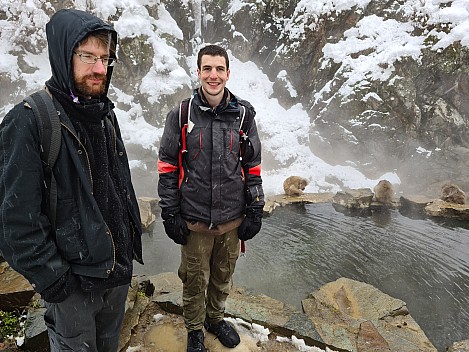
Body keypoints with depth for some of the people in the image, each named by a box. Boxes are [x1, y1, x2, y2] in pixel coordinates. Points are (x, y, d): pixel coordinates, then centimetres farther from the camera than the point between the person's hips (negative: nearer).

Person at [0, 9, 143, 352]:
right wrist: (52, 278, -17)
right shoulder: (28, 121, -18)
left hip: (119, 269, 6)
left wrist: (133, 237, 11)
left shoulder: (106, 115, 5)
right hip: (72, 283, -6)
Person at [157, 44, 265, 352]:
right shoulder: (180, 116, -5)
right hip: (194, 221, -1)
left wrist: (255, 210, 3)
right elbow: (167, 167, -2)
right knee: (195, 280, 14)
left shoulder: (243, 114, -1)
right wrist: (170, 213, -5)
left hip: (233, 220, 2)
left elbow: (253, 166, 4)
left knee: (223, 276, 20)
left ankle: (216, 317, 48)